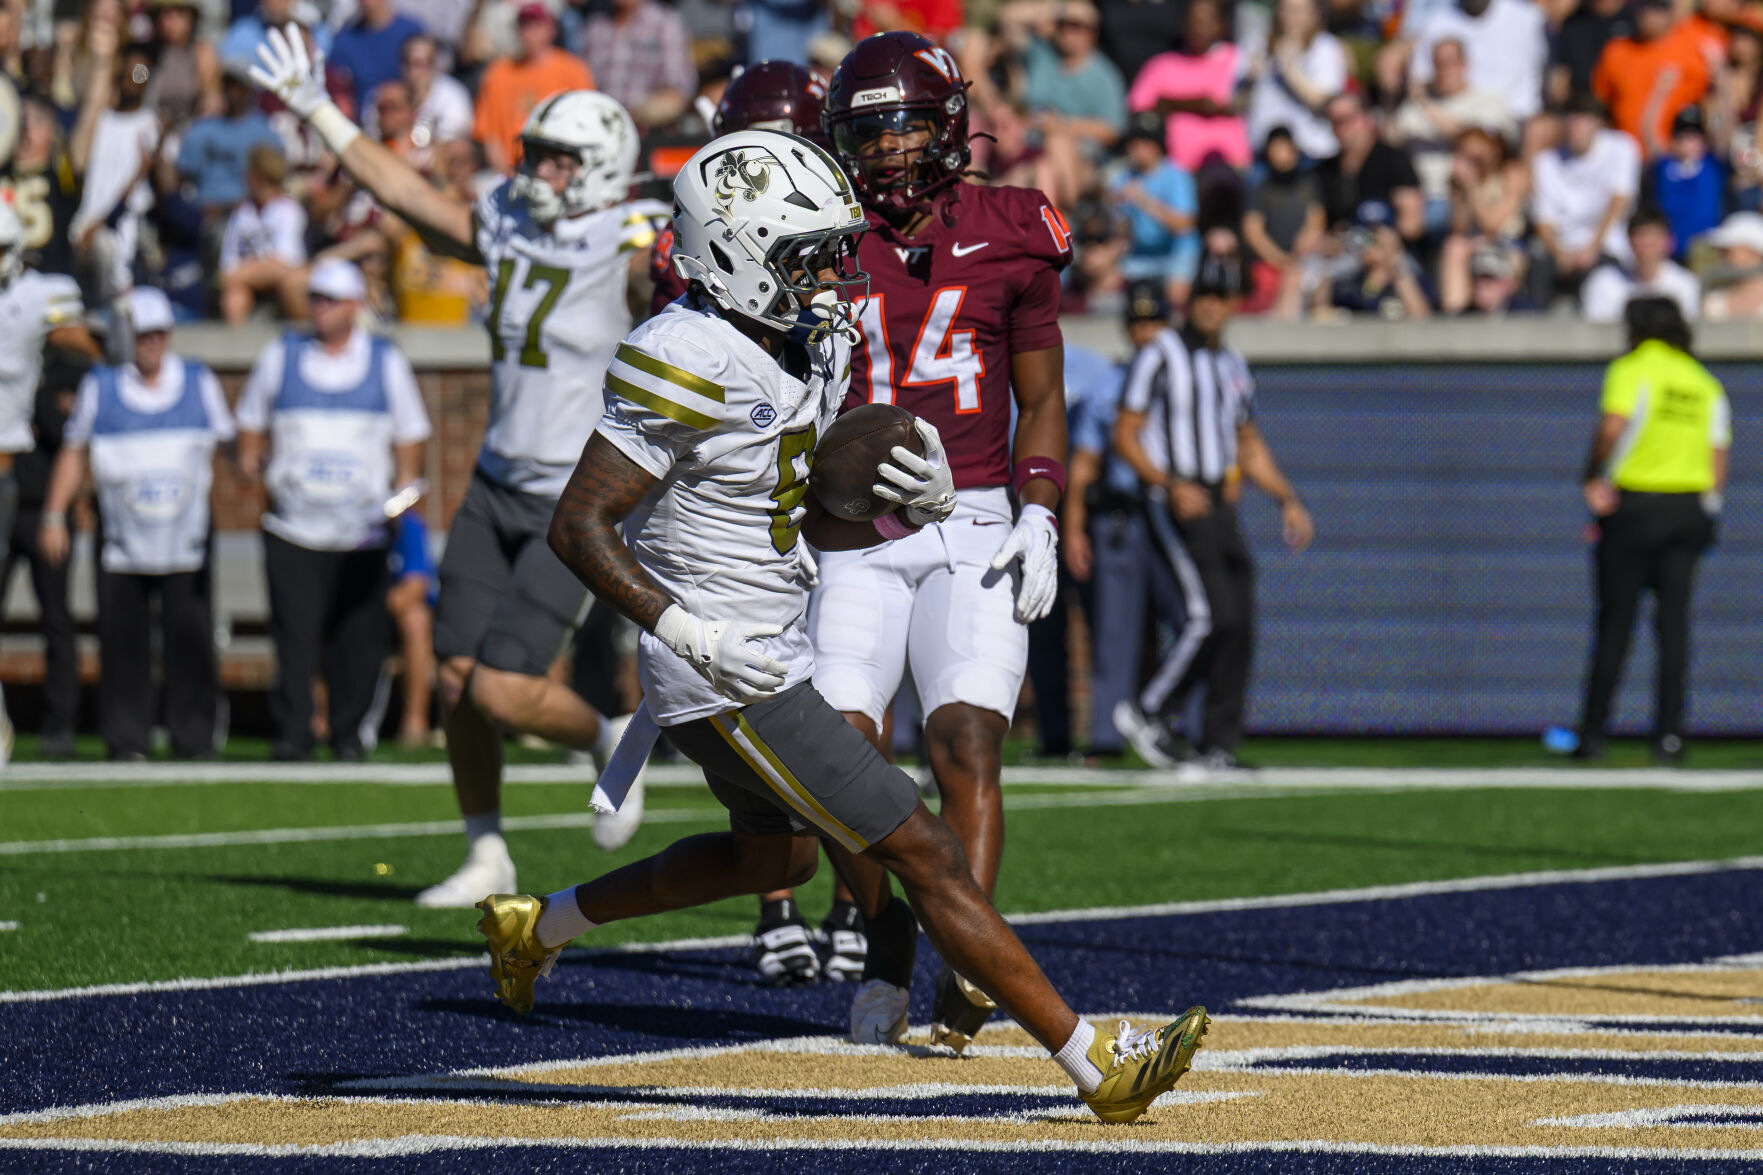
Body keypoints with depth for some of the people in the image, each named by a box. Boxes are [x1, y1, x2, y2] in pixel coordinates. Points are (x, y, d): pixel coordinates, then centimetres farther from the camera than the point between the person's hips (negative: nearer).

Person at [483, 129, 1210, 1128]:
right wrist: (688, 630, -31)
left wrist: (921, 504, -3)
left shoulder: (810, 354, 5)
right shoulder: (692, 366, -23)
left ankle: (536, 925, 42)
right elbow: (579, 524, -23)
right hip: (730, 684, -10)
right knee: (923, 854, -8)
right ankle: (1100, 1068, -5)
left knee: (776, 854, 31)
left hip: (775, 658, 10)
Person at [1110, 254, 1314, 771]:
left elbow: (1248, 443, 27)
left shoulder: (1233, 365, 17)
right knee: (1211, 615, -18)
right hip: (1174, 505, -7)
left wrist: (1287, 500, 17)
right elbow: (1125, 434, -9)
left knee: (1238, 627, 1)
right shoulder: (1161, 355, -4)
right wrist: (1172, 485, -21)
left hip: (1220, 508, 7)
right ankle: (1146, 712, -4)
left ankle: (1216, 747, 6)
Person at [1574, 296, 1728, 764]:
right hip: (1690, 507, 4)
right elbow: (1719, 456, 9)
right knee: (1674, 624, 4)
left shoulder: (1632, 369, -5)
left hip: (1635, 503, -4)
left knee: (1615, 623, 1)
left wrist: (1595, 479, -8)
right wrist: (1708, 508, 14)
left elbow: (1613, 427, -21)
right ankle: (1670, 735, -1)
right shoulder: (1705, 383, 11)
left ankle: (1593, 734, 3)